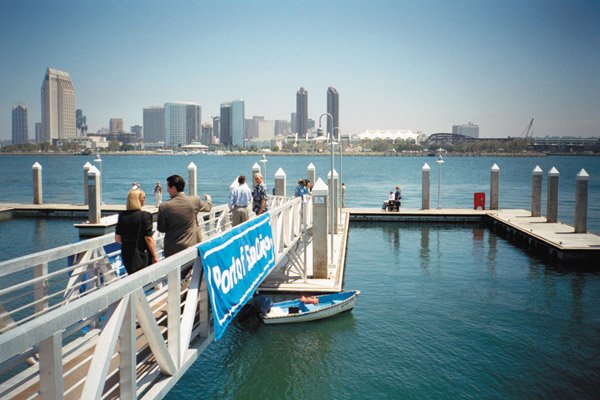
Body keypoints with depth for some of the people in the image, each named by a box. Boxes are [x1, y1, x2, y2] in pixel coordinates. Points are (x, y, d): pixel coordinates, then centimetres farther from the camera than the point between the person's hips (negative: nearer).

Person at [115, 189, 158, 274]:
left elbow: (117, 239, 3)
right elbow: (148, 238, -15)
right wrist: (154, 256, -6)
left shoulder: (122, 215, 0)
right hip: (142, 256, -5)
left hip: (126, 254, 5)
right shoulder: (144, 216, -15)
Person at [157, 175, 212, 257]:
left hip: (172, 250, -2)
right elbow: (207, 207, 17)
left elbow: (161, 229, -3)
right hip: (192, 246, 3)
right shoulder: (195, 200, -6)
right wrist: (209, 199, 40)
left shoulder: (164, 207, -13)